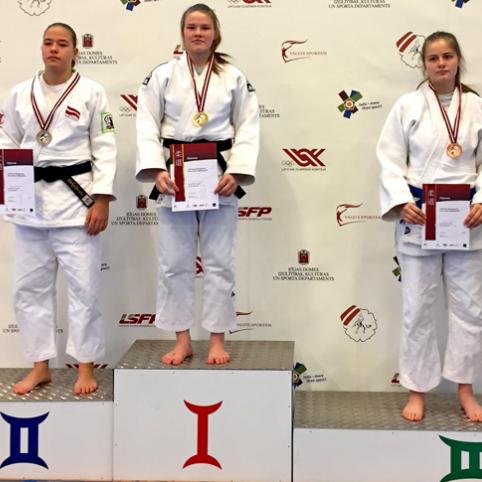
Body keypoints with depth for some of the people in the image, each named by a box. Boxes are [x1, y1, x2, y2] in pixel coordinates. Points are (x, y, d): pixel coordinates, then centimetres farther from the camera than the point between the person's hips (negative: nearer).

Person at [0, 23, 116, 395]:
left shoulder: (91, 92, -1)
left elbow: (105, 149, -3)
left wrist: (102, 199, -10)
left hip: (75, 197, -4)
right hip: (30, 199, 4)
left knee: (84, 285, -1)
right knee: (30, 285, 9)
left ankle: (86, 367, 13)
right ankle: (40, 366, 22)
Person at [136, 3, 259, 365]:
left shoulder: (234, 78, 4)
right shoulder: (162, 75, 3)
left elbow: (247, 129, 0)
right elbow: (148, 127, -1)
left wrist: (236, 173, -12)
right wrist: (157, 171, -14)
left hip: (219, 179, 0)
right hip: (175, 179, 1)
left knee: (219, 262, 4)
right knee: (174, 262, 5)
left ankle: (217, 340, 16)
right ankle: (182, 340, 17)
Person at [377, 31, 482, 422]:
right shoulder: (408, 106, 0)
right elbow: (390, 160, -3)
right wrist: (402, 202, -16)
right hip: (418, 216, -2)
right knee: (418, 306, 5)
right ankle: (417, 391, 18)